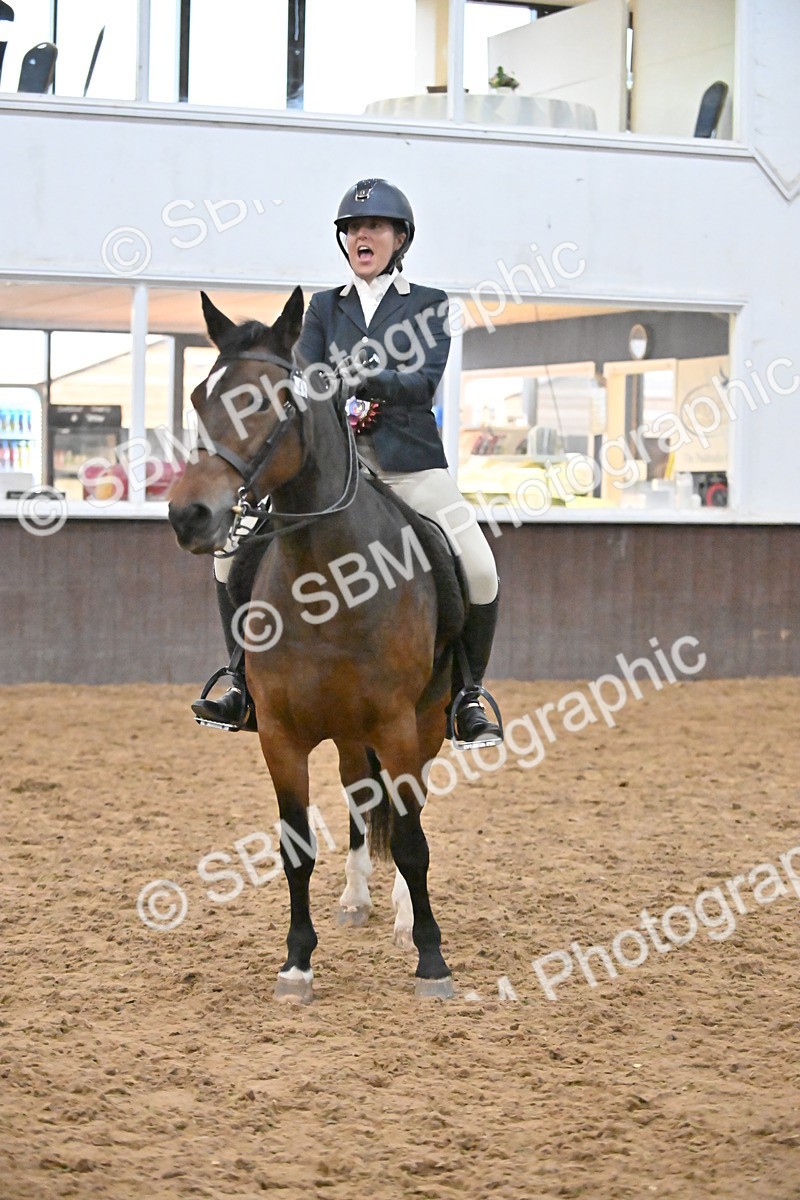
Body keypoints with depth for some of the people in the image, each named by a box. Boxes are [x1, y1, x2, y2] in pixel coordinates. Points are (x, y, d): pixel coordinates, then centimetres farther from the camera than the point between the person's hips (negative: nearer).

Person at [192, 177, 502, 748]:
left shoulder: (430, 304, 8)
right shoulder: (325, 307, 15)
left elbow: (425, 381, -8)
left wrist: (361, 380, -24)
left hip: (411, 464, -2)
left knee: (479, 570, -20)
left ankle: (467, 698, -1)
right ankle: (247, 688, 0)